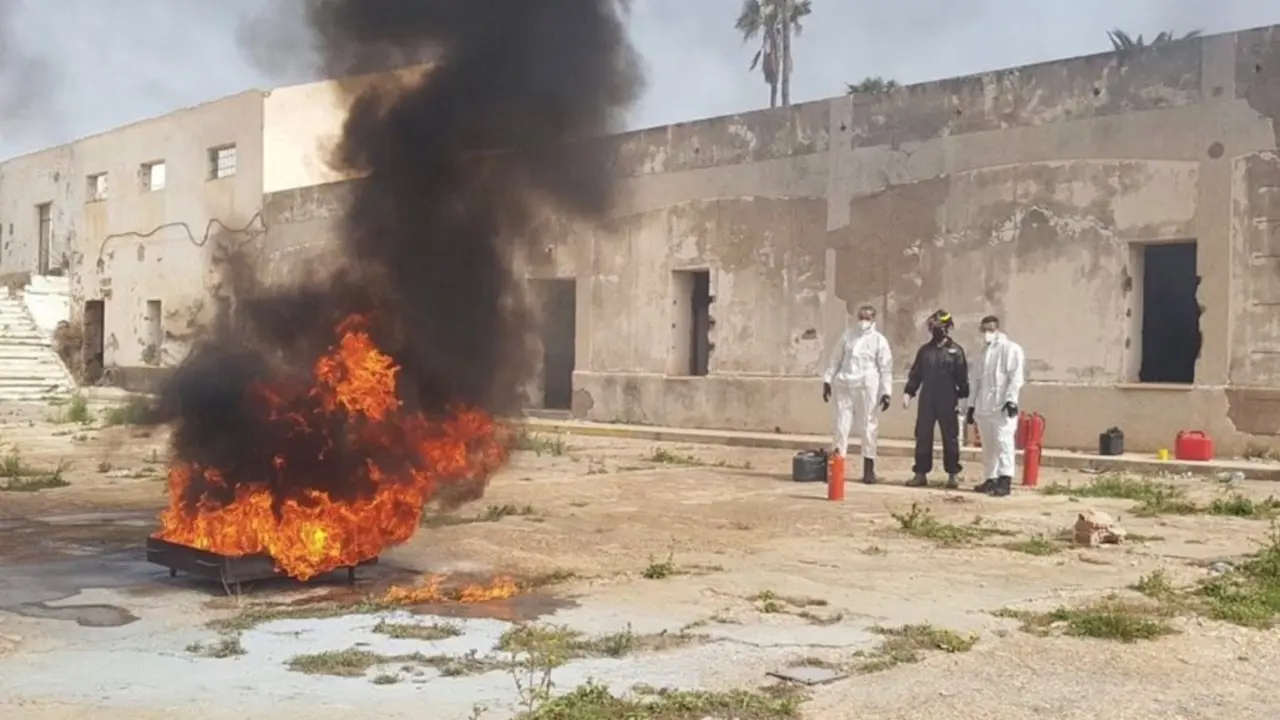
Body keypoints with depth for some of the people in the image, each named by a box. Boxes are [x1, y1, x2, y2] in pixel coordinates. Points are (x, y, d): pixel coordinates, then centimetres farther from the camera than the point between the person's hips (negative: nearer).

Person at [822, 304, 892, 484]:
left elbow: (886, 368, -1)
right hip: (844, 385, 2)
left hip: (867, 386, -2)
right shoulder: (847, 335, 10)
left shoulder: (879, 340, 2)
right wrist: (827, 380, 7)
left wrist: (886, 392, -8)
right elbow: (835, 359, 13)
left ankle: (869, 469, 12)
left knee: (867, 425, 3)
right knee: (842, 424, 0)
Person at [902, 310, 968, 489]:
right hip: (926, 401, 3)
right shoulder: (924, 349, 12)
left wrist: (962, 398, -8)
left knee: (950, 438, 3)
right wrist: (908, 392, 0)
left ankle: (953, 474, 10)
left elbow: (962, 377, -1)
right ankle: (920, 473, 9)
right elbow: (915, 373, 10)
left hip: (948, 402, -3)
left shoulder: (956, 350, 2)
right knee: (922, 437, 3)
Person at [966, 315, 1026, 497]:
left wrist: (1011, 400, -18)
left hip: (1002, 406, -7)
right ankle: (990, 479, 15)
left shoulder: (1010, 348, -1)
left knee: (1003, 442, -12)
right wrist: (972, 405, 16)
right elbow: (976, 379, 20)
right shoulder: (983, 351, 21)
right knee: (988, 445, 10)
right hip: (983, 406, 7)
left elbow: (1016, 377, -9)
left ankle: (1005, 480, -15)